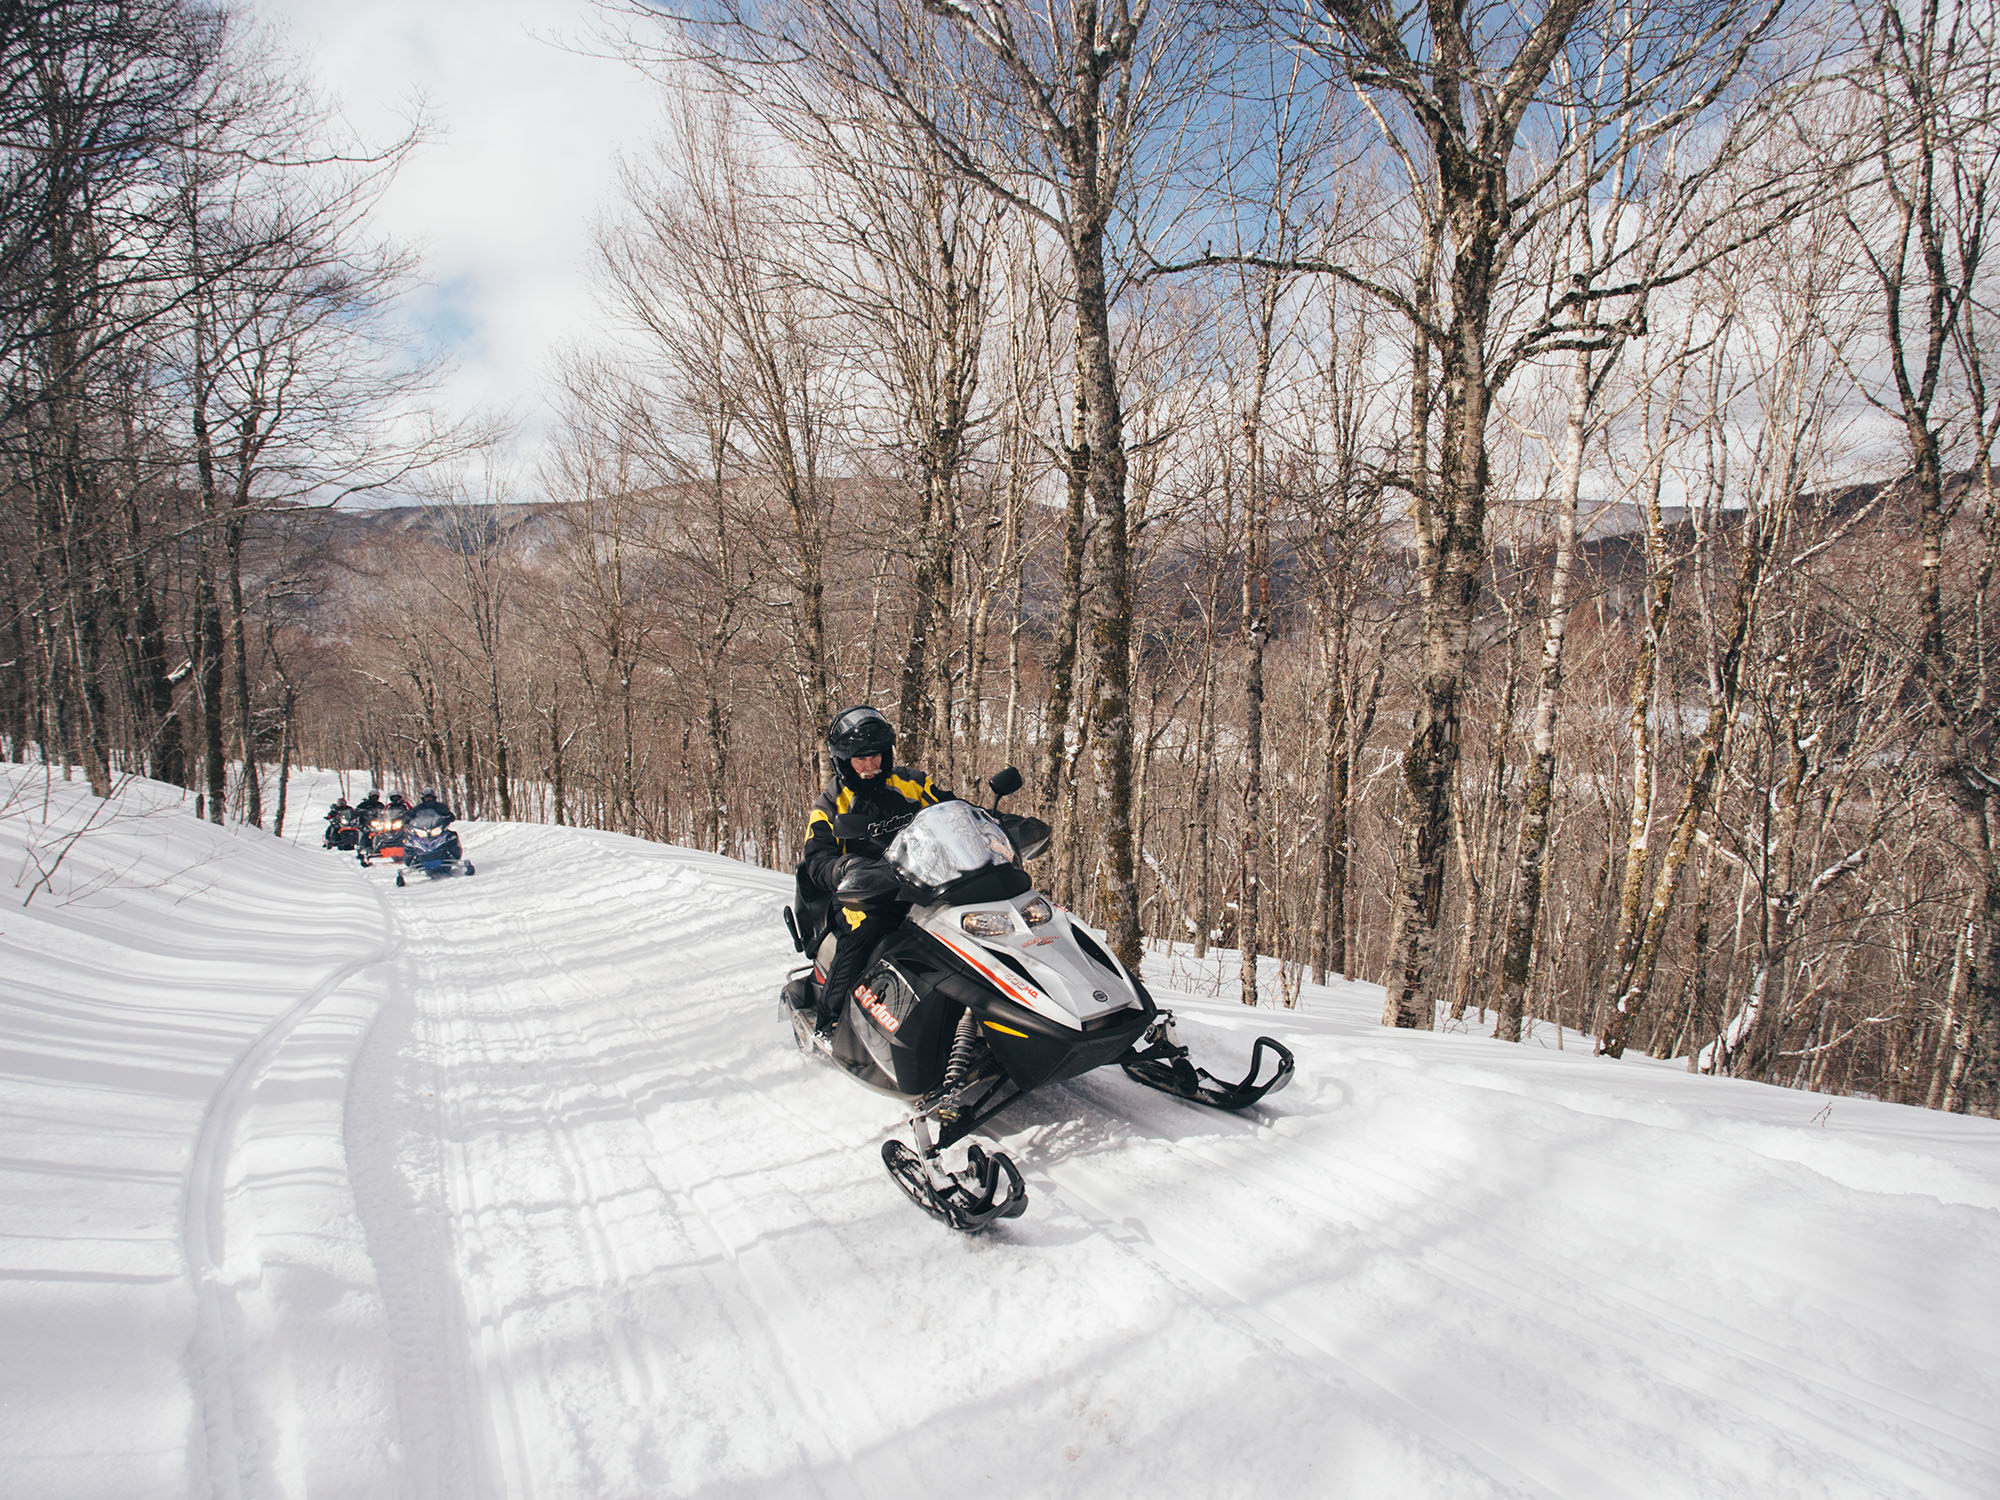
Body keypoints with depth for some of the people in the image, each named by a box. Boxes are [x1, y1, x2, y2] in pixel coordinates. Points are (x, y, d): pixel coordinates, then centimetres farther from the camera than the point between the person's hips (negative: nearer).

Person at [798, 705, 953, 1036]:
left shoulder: (911, 784, 13)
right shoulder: (828, 808, 6)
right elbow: (818, 861, -5)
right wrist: (846, 871, -28)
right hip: (868, 897, -3)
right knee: (863, 929, -34)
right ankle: (831, 1021, -22)